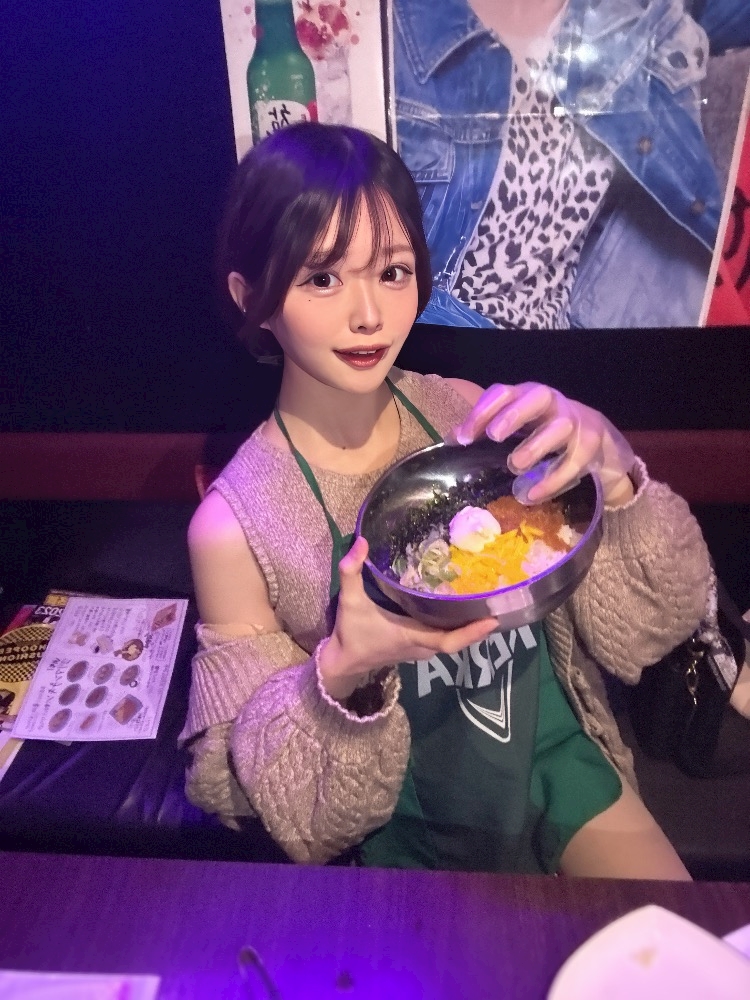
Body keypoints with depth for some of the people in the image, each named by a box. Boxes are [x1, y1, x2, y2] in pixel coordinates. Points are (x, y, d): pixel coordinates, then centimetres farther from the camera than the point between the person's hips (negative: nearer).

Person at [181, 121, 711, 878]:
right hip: (416, 834, -2)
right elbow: (250, 786, -12)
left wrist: (609, 466, -29)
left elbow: (647, 628, -10)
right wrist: (342, 674, -32)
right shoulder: (233, 525, -22)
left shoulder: (467, 415, -15)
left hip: (559, 756, 3)